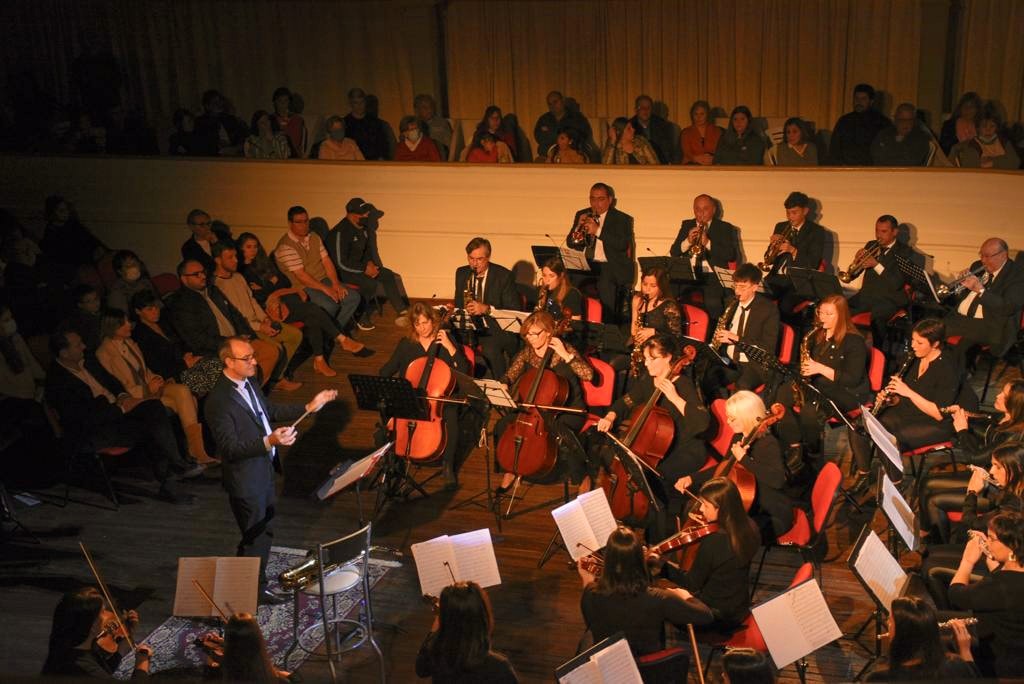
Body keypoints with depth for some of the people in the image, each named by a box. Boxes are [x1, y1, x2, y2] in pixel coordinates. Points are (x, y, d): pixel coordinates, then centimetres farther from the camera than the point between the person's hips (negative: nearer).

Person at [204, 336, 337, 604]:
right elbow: (230, 448, -27)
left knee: (263, 533, 21)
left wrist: (309, 407, 12)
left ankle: (258, 587, 37)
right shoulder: (218, 402, -25)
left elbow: (272, 411, 18)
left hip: (265, 472, 9)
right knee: (255, 539, 7)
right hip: (246, 481, -9)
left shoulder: (249, 384, 2)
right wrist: (269, 441, -39)